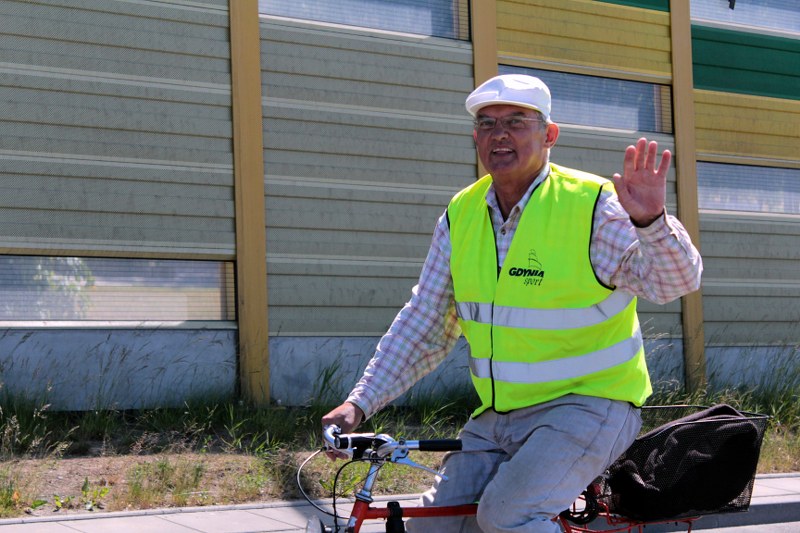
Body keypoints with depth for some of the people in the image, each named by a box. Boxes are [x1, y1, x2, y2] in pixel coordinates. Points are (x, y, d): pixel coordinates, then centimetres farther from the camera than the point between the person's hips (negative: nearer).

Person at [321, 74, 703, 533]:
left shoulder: (592, 205, -11)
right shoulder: (460, 218, 5)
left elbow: (675, 280, -19)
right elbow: (423, 327, 9)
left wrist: (651, 221, -40)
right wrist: (359, 404, 0)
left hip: (587, 405, -6)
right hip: (497, 421, 6)